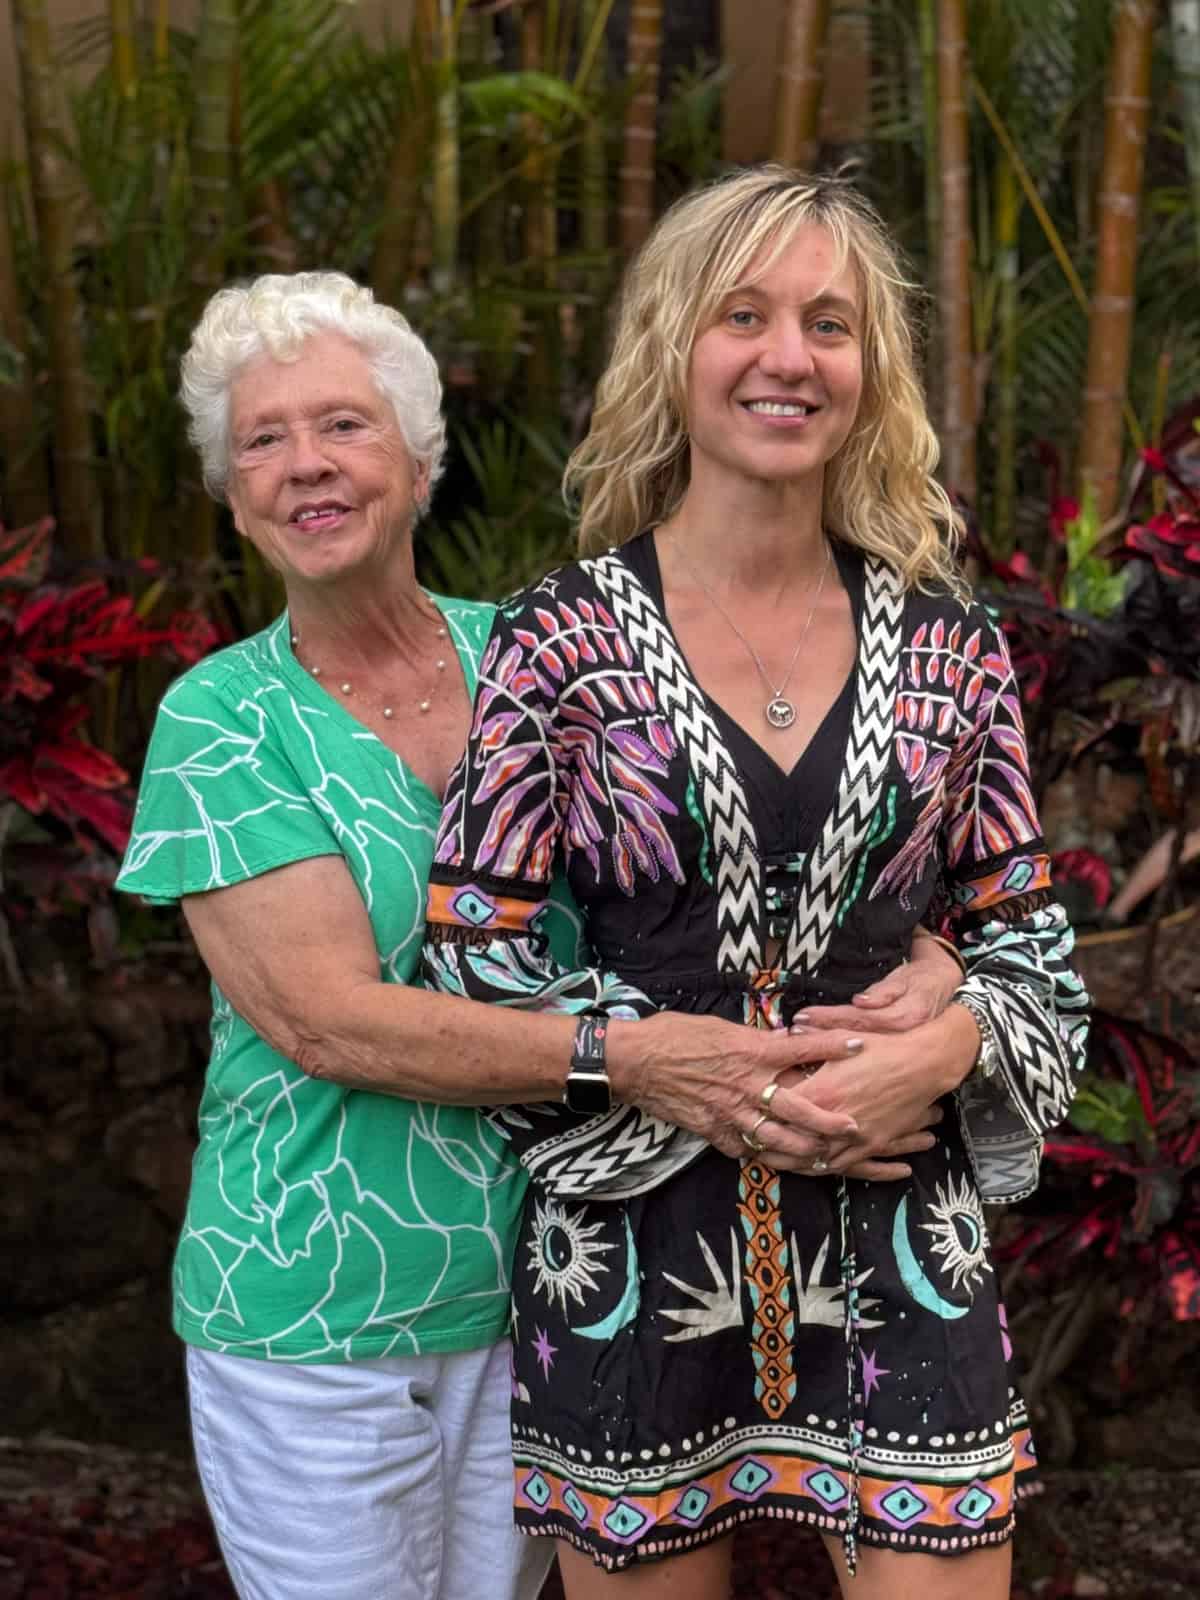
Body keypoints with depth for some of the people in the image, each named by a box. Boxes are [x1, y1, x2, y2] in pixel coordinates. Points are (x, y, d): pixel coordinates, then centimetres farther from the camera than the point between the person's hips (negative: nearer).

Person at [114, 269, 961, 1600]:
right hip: (311, 1325, -3)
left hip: (534, 1285, 3)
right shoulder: (220, 720, -9)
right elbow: (324, 1017, -20)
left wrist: (927, 963, -19)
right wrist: (628, 1057, -31)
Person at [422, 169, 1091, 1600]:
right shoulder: (560, 639, -6)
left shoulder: (951, 647, 2)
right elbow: (469, 952, -6)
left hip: (897, 1245, 2)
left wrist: (943, 1051, -13)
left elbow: (1023, 932, 9)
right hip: (629, 1247, -1)